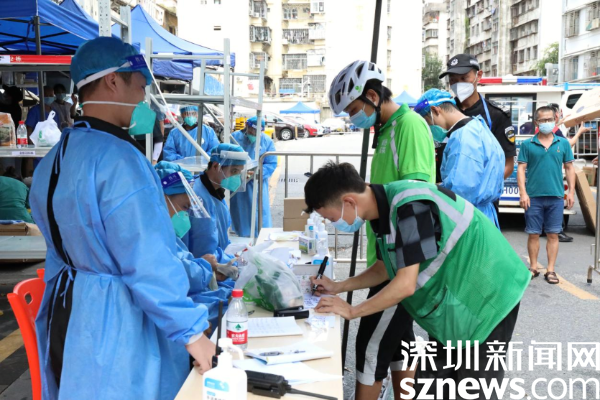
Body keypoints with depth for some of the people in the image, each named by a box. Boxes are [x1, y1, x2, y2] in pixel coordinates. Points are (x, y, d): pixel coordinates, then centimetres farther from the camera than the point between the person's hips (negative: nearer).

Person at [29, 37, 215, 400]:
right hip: (118, 325, -9)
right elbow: (149, 263, -26)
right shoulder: (118, 159, -23)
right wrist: (192, 331, -18)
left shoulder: (54, 160, 8)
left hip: (70, 313, 10)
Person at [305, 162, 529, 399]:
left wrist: (351, 311, -18)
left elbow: (406, 285, -29)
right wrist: (338, 287, 6)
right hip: (454, 301, 9)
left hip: (488, 299, -9)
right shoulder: (385, 208, -1)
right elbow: (389, 268, 12)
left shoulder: (410, 206, -30)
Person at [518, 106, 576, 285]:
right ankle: (533, 268, 19)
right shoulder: (527, 145, 2)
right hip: (534, 196, -1)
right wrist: (523, 193, -8)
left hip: (556, 196, 1)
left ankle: (550, 270, 15)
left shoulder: (563, 143, 7)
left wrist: (571, 192, 4)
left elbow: (569, 168, 10)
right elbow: (521, 169, -1)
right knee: (533, 234, 6)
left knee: (553, 234, 6)